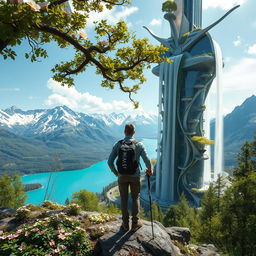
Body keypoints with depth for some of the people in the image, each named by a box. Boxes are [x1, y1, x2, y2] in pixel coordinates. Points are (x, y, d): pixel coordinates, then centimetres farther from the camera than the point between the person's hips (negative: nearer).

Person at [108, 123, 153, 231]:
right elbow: (147, 161, -13)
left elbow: (110, 161, -7)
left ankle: (125, 224, 24)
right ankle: (135, 223, 22)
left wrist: (115, 172, 10)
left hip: (122, 177, 1)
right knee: (135, 198, 16)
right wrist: (149, 170, 8)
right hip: (135, 176, -1)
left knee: (124, 199, 14)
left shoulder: (118, 145, -7)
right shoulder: (139, 145, -10)